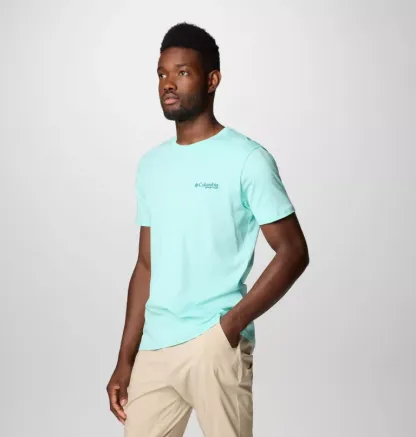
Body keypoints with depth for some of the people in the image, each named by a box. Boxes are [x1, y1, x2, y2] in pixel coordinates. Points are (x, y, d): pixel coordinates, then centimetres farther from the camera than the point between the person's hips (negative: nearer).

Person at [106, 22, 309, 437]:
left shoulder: (247, 158, -6)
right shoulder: (150, 165, 13)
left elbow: (293, 252, -7)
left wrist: (231, 324, -14)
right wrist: (125, 359, 13)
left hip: (214, 345, -6)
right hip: (154, 349, 6)